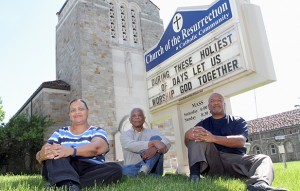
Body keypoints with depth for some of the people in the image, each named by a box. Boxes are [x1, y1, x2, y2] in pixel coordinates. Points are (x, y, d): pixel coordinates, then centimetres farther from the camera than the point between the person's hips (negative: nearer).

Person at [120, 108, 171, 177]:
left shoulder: (152, 132, 12)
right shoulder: (125, 134, 8)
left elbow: (167, 142, -9)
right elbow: (131, 145, -17)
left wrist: (154, 148, -32)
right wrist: (153, 143, -30)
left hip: (152, 167, 2)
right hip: (133, 169, -1)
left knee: (156, 138, -16)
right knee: (126, 170, -37)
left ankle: (145, 168, -32)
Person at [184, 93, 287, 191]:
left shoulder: (238, 121, 13)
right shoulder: (203, 124, 17)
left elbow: (240, 141, -8)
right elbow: (188, 143, 4)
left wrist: (213, 138, -24)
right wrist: (188, 135, -23)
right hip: (211, 161, 1)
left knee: (263, 159, -23)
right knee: (198, 136, -15)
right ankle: (195, 172, -38)